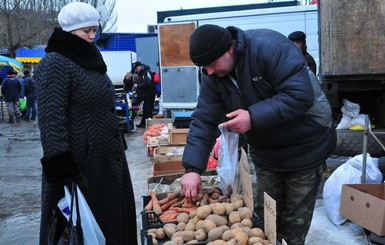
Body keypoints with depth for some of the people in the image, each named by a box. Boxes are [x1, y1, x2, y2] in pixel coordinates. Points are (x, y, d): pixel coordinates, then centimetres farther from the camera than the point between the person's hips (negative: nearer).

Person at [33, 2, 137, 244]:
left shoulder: (90, 60, 14)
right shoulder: (54, 64, -13)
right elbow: (50, 119, -21)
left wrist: (117, 146, 22)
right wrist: (61, 163, -26)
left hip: (108, 156, 9)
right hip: (80, 162, -8)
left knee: (113, 218, 16)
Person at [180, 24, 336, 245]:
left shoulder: (268, 47, -27)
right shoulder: (213, 78, -6)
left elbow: (300, 94, -31)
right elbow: (203, 121, -8)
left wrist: (253, 117, -35)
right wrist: (193, 168, -17)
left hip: (305, 146, -5)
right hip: (265, 150, 6)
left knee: (295, 218, 5)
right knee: (264, 215, 11)